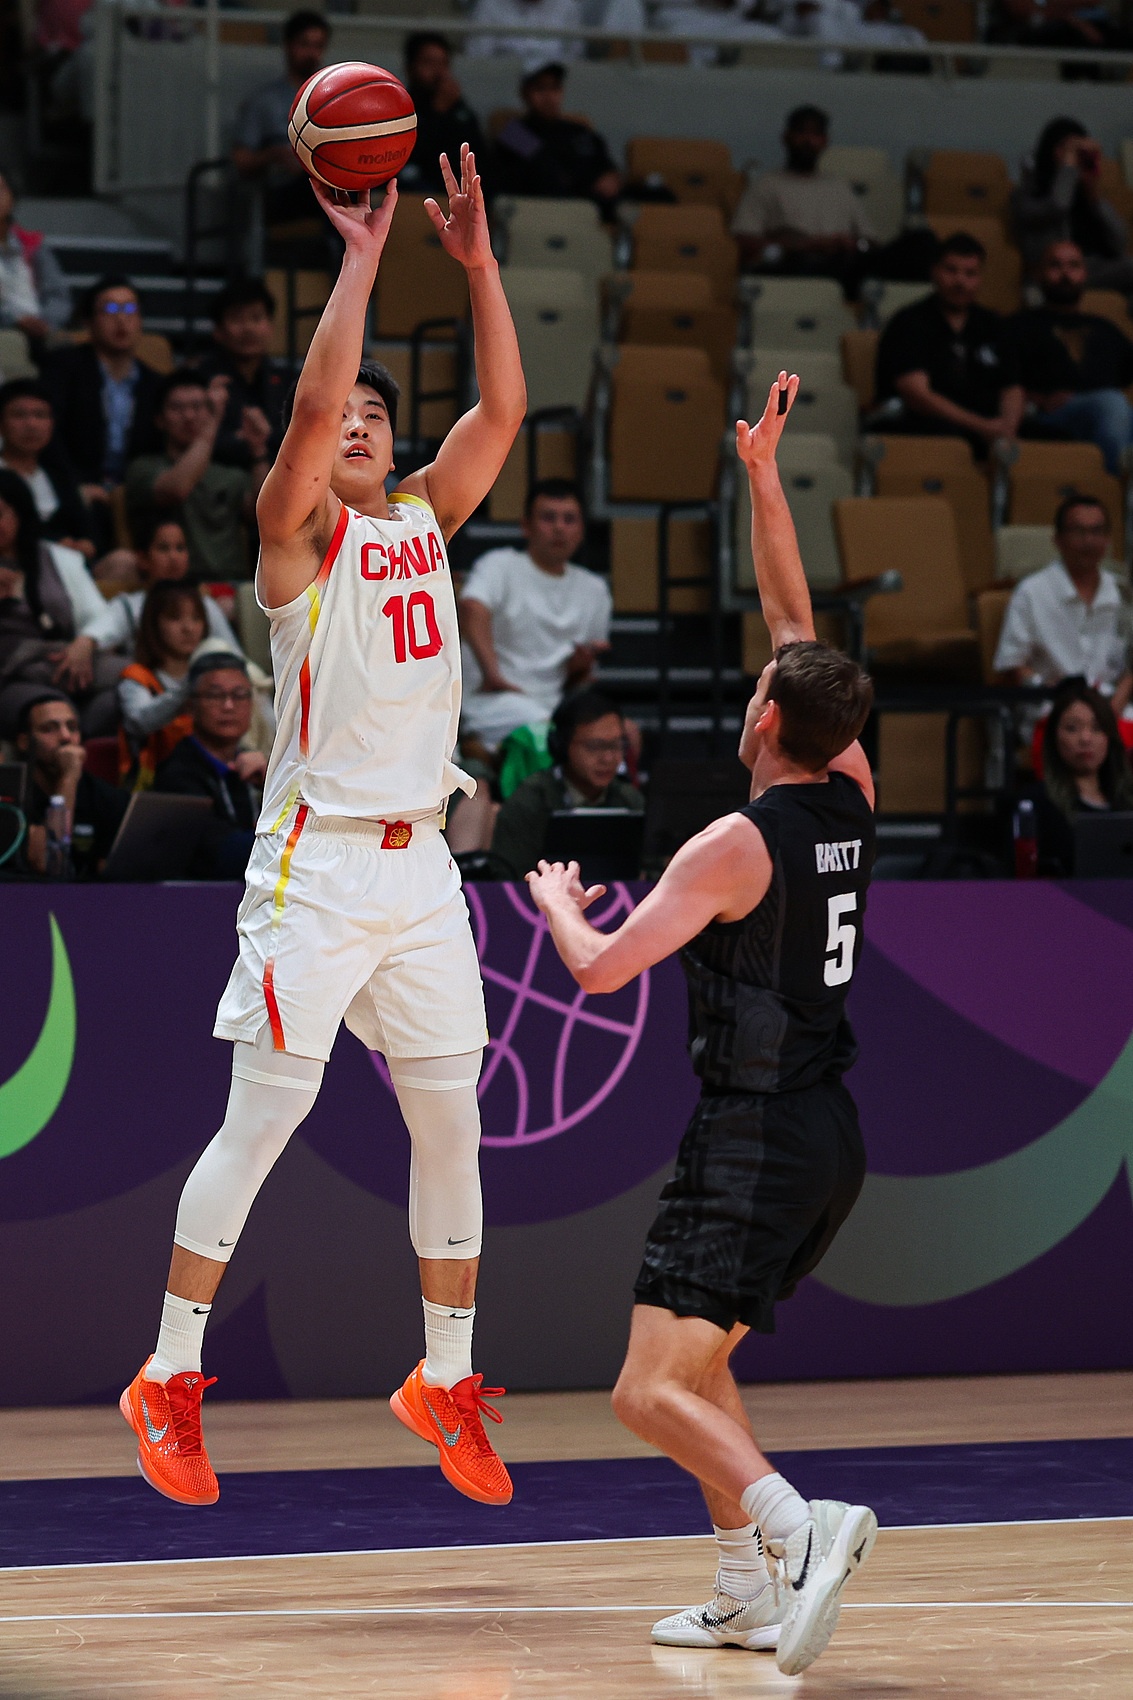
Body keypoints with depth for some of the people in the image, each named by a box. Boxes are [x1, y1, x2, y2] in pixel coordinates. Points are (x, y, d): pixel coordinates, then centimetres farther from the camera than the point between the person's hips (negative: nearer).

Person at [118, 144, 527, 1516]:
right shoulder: (296, 533, -3)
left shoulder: (423, 523, 13)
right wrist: (361, 256, -18)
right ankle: (168, 1379, 1)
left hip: (420, 863, 6)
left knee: (451, 1123, 7)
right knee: (262, 1119, -6)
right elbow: (311, 400, -20)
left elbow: (503, 410, 4)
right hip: (316, 865, -6)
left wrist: (477, 260, -2)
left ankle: (444, 1381, 18)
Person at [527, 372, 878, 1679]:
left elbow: (602, 970, -14)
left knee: (651, 1395, -13)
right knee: (695, 1359, 22)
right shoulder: (851, 797, 4)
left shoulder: (735, 845, -16)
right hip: (829, 1133, 8)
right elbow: (795, 619, 14)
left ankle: (799, 1527, -34)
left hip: (754, 1140, -8)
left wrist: (556, 899, 6)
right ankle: (749, 1596, 18)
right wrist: (763, 478, 13)